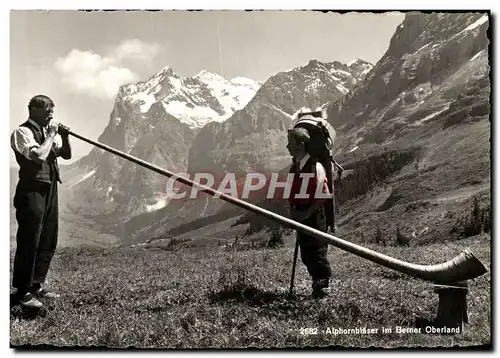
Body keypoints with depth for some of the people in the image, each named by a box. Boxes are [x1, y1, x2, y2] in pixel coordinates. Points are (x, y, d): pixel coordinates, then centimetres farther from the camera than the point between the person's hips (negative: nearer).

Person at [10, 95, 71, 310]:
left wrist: (64, 137, 1)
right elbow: (39, 155, -23)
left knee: (48, 242, 12)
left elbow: (66, 155, 17)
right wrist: (51, 135, -12)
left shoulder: (48, 131, 14)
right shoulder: (23, 132, -9)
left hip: (50, 190, 8)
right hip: (32, 192, -8)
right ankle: (23, 292, 5)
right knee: (29, 243, -4)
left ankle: (36, 285, 24)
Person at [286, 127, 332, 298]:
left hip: (314, 216, -7)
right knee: (305, 254, 12)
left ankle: (323, 285, 13)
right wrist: (292, 210, 5)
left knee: (317, 252, -1)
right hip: (300, 217, 8)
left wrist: (308, 213, -17)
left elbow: (324, 194, -17)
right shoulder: (294, 167, 10)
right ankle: (316, 282, 26)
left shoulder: (315, 167, -15)